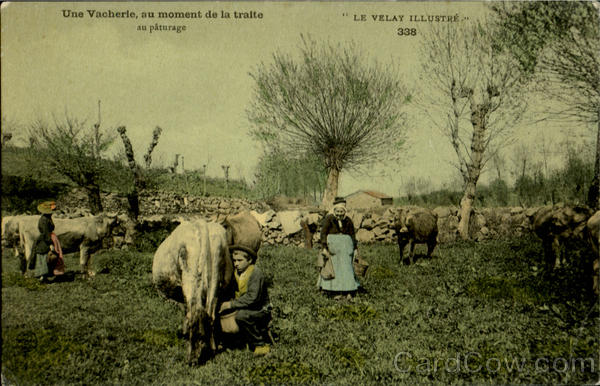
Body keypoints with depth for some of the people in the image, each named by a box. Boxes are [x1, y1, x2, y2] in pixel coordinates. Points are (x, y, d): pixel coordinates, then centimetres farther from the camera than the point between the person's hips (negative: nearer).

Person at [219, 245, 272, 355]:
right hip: (245, 309, 9)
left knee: (241, 315, -33)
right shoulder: (236, 272, 6)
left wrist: (231, 304, -25)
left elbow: (253, 297, -27)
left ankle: (260, 345, -14)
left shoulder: (256, 273, -18)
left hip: (260, 311, -9)